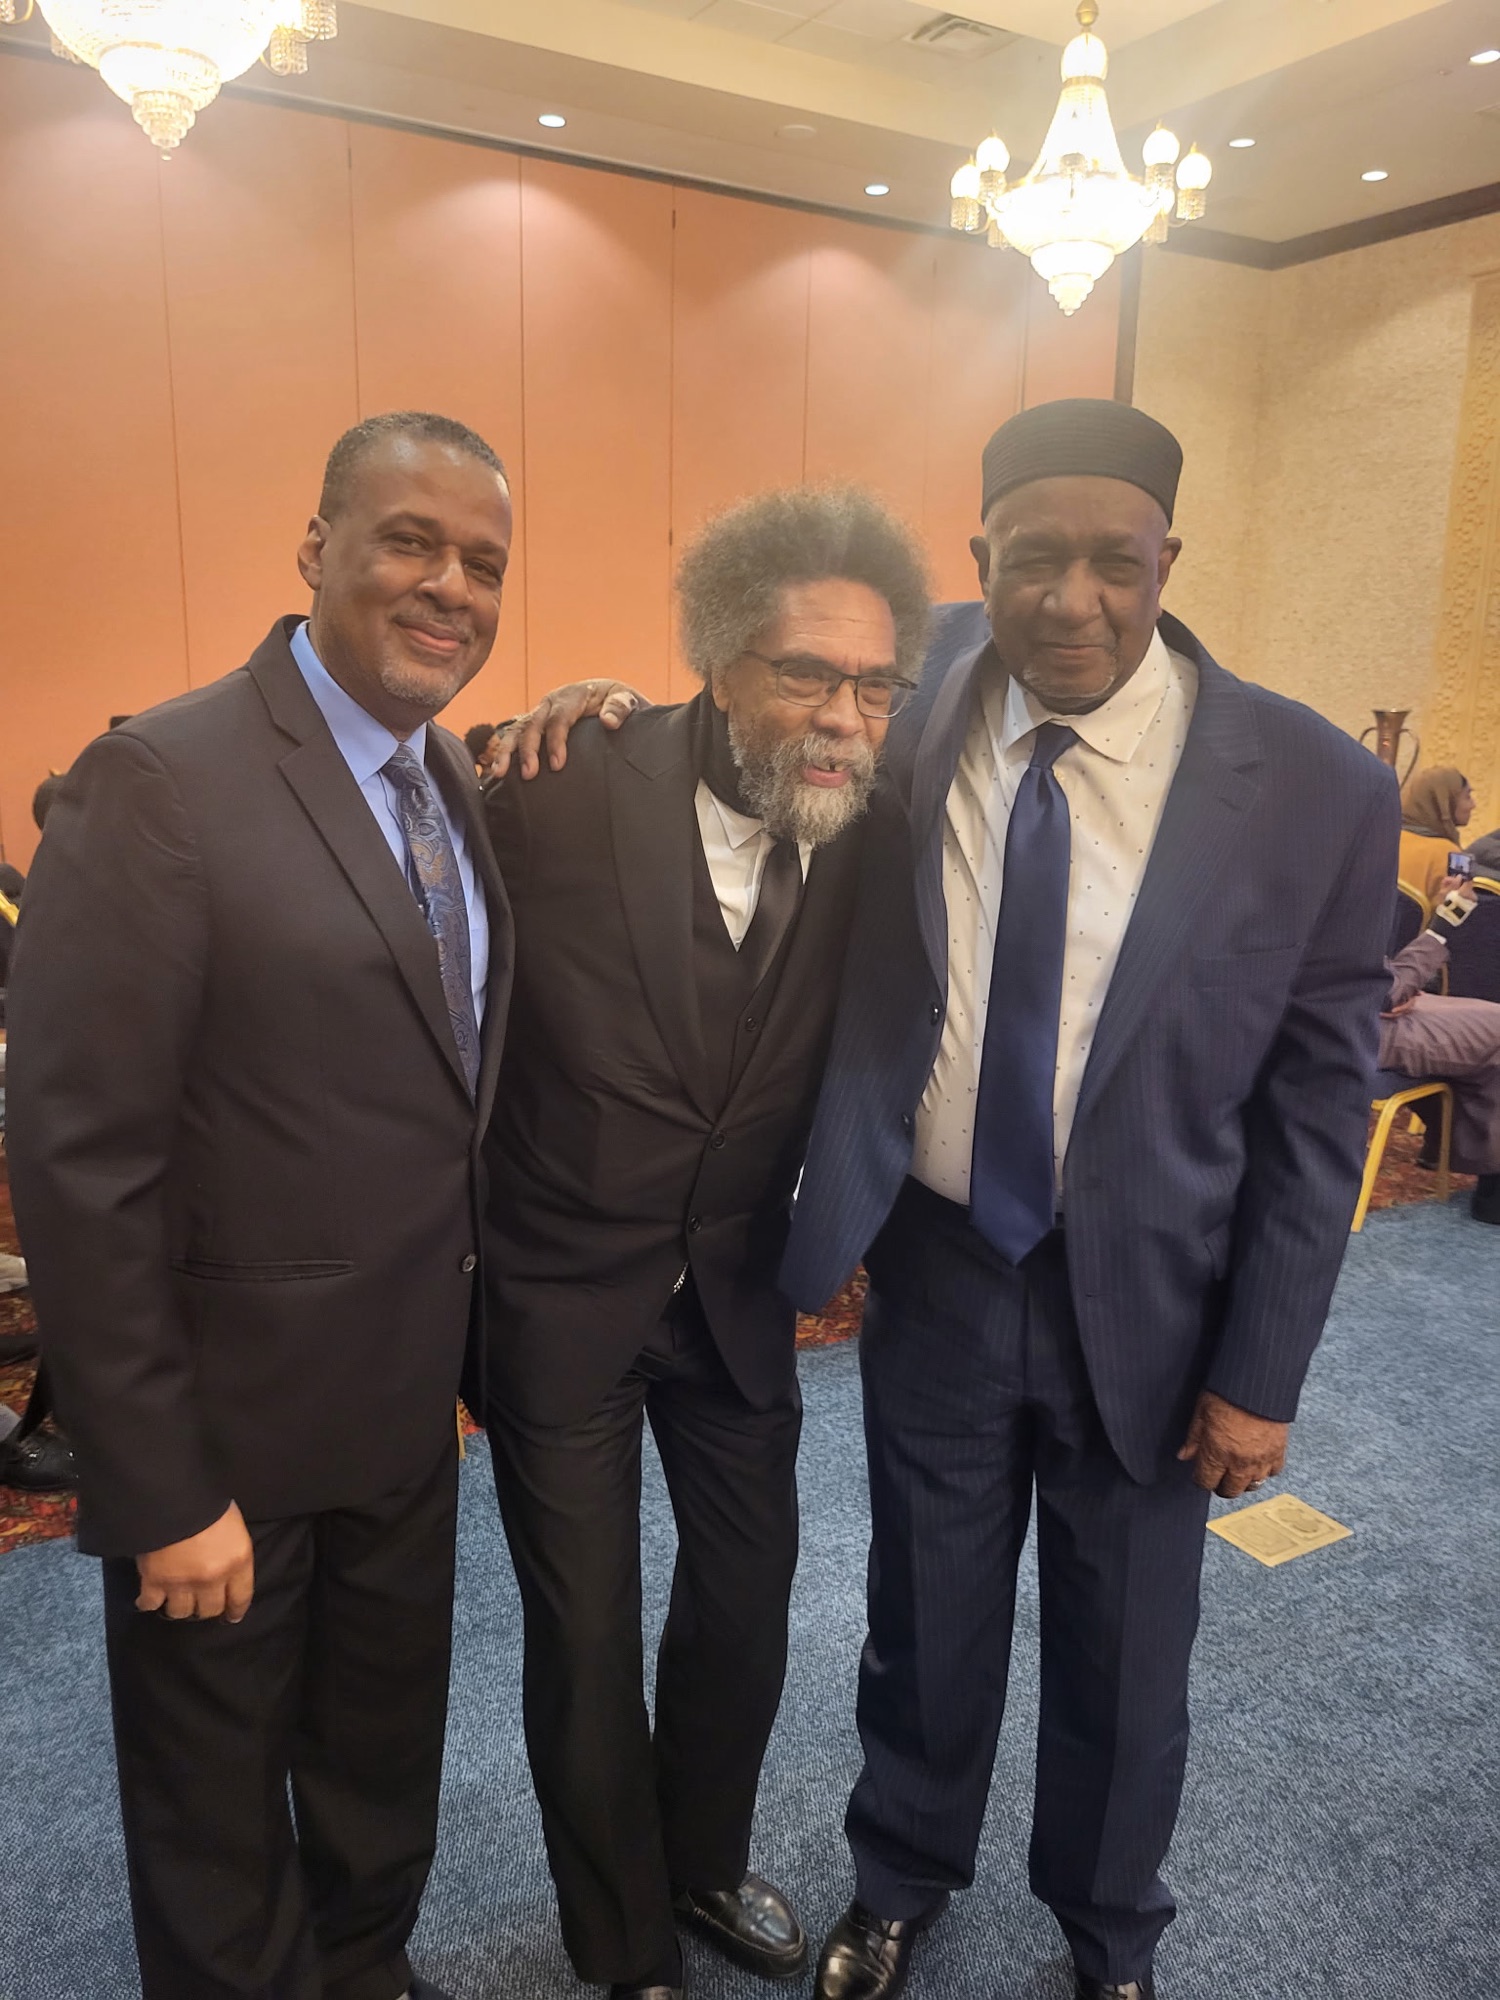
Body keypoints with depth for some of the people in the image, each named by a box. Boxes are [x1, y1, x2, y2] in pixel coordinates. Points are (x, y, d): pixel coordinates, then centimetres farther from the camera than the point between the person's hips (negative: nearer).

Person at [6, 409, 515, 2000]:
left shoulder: (455, 782, 4)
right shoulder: (160, 780, -19)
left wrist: (473, 1346, 1)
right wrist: (160, 1488, -17)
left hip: (405, 1415, 7)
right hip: (226, 1438, -6)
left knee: (386, 1779, 27)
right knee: (217, 1827, 19)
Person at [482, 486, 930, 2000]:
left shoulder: (874, 840, -10)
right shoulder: (559, 793, -22)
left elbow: (846, 1063, 3)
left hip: (738, 1296, 4)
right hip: (560, 1299, -3)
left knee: (747, 1602, 21)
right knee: (586, 1647, 13)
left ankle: (705, 1867, 53)